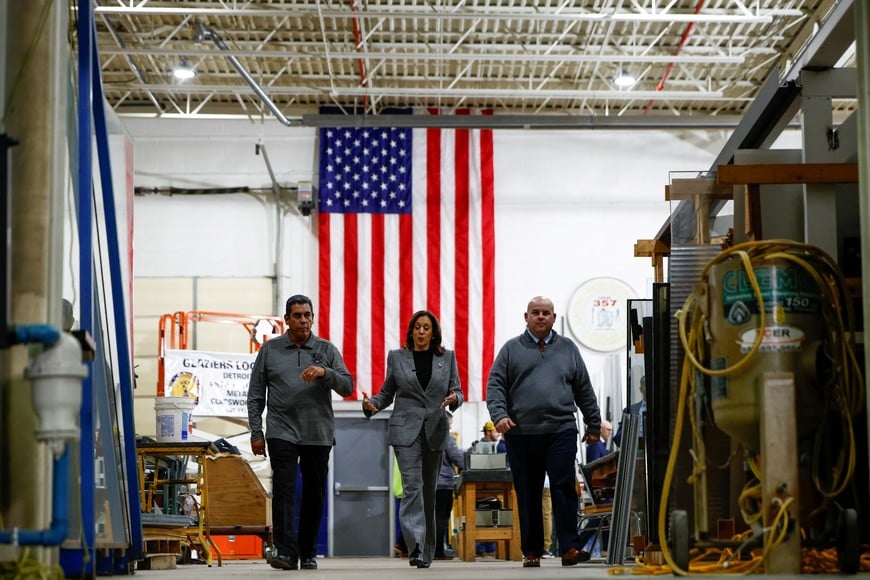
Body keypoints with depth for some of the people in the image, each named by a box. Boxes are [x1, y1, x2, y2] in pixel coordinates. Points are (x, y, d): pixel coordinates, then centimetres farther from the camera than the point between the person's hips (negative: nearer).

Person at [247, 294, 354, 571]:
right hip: (281, 432, -1)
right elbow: (256, 395, 8)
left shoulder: (326, 350, 7)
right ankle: (286, 551, -17)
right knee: (283, 489, -13)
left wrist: (325, 372, -19)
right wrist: (256, 432, 2)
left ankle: (308, 554, 16)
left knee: (314, 494, 6)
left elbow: (347, 386, 0)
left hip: (319, 434, 2)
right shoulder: (270, 350, 7)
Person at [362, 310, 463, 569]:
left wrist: (454, 399, -13)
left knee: (429, 491, 8)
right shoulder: (397, 357, 7)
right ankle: (416, 548, -23)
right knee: (412, 486, -15)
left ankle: (427, 551, 17)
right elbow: (387, 393, 11)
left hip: (435, 431, 2)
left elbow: (457, 392, 10)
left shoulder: (447, 357, 9)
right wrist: (372, 404, -9)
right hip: (406, 430, -2)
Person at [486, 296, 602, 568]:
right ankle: (531, 551, 11)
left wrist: (593, 425, 14)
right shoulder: (511, 349, 10)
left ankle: (569, 547, -7)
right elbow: (495, 385, 3)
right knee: (527, 494, 4)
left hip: (561, 431, 0)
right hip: (521, 433, 0)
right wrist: (499, 414, -13)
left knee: (564, 487, -9)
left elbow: (584, 390, 16)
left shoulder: (568, 349, 14)